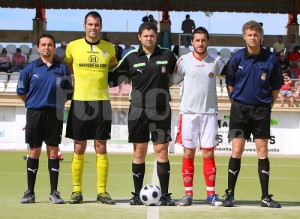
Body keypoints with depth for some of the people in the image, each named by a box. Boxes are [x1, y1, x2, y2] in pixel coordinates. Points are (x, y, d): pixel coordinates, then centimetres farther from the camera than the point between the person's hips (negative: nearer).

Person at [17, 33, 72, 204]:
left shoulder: (62, 68, 6)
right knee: (34, 151, 3)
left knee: (53, 151, 2)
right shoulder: (30, 68, 4)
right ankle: (30, 193, 9)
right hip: (34, 113, 0)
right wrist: (33, 104, 8)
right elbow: (22, 92, 9)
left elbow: (68, 93, 10)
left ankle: (54, 192, 7)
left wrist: (57, 103, 3)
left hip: (55, 114, 0)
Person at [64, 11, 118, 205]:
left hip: (102, 102, 1)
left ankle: (102, 192, 6)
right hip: (80, 101, -1)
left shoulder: (109, 48, 4)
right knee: (79, 148, 2)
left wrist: (102, 78, 9)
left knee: (101, 148, 2)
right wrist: (82, 77, 8)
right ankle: (77, 191, 10)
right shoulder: (73, 46, 0)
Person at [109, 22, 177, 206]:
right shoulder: (131, 57, 5)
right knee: (139, 152, 3)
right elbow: (115, 78, 11)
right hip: (138, 110, 0)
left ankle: (165, 195, 3)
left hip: (161, 111, 0)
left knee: (162, 151, -2)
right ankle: (137, 195, 10)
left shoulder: (167, 55, 6)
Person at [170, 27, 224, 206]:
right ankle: (188, 194, 7)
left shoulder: (216, 61, 2)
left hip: (210, 112, 1)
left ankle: (211, 194, 6)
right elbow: (172, 81, 10)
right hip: (188, 112, 0)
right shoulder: (184, 60, 0)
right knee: (188, 153, 1)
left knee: (209, 153, 1)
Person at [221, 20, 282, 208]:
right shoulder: (236, 58, -2)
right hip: (240, 108, -1)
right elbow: (229, 84, 9)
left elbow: (276, 87, 8)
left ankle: (265, 197, 8)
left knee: (263, 151, 3)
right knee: (237, 151, -3)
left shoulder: (271, 59, -1)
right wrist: (237, 102, 5)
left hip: (262, 109, 1)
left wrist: (268, 106, 4)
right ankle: (230, 194, 6)